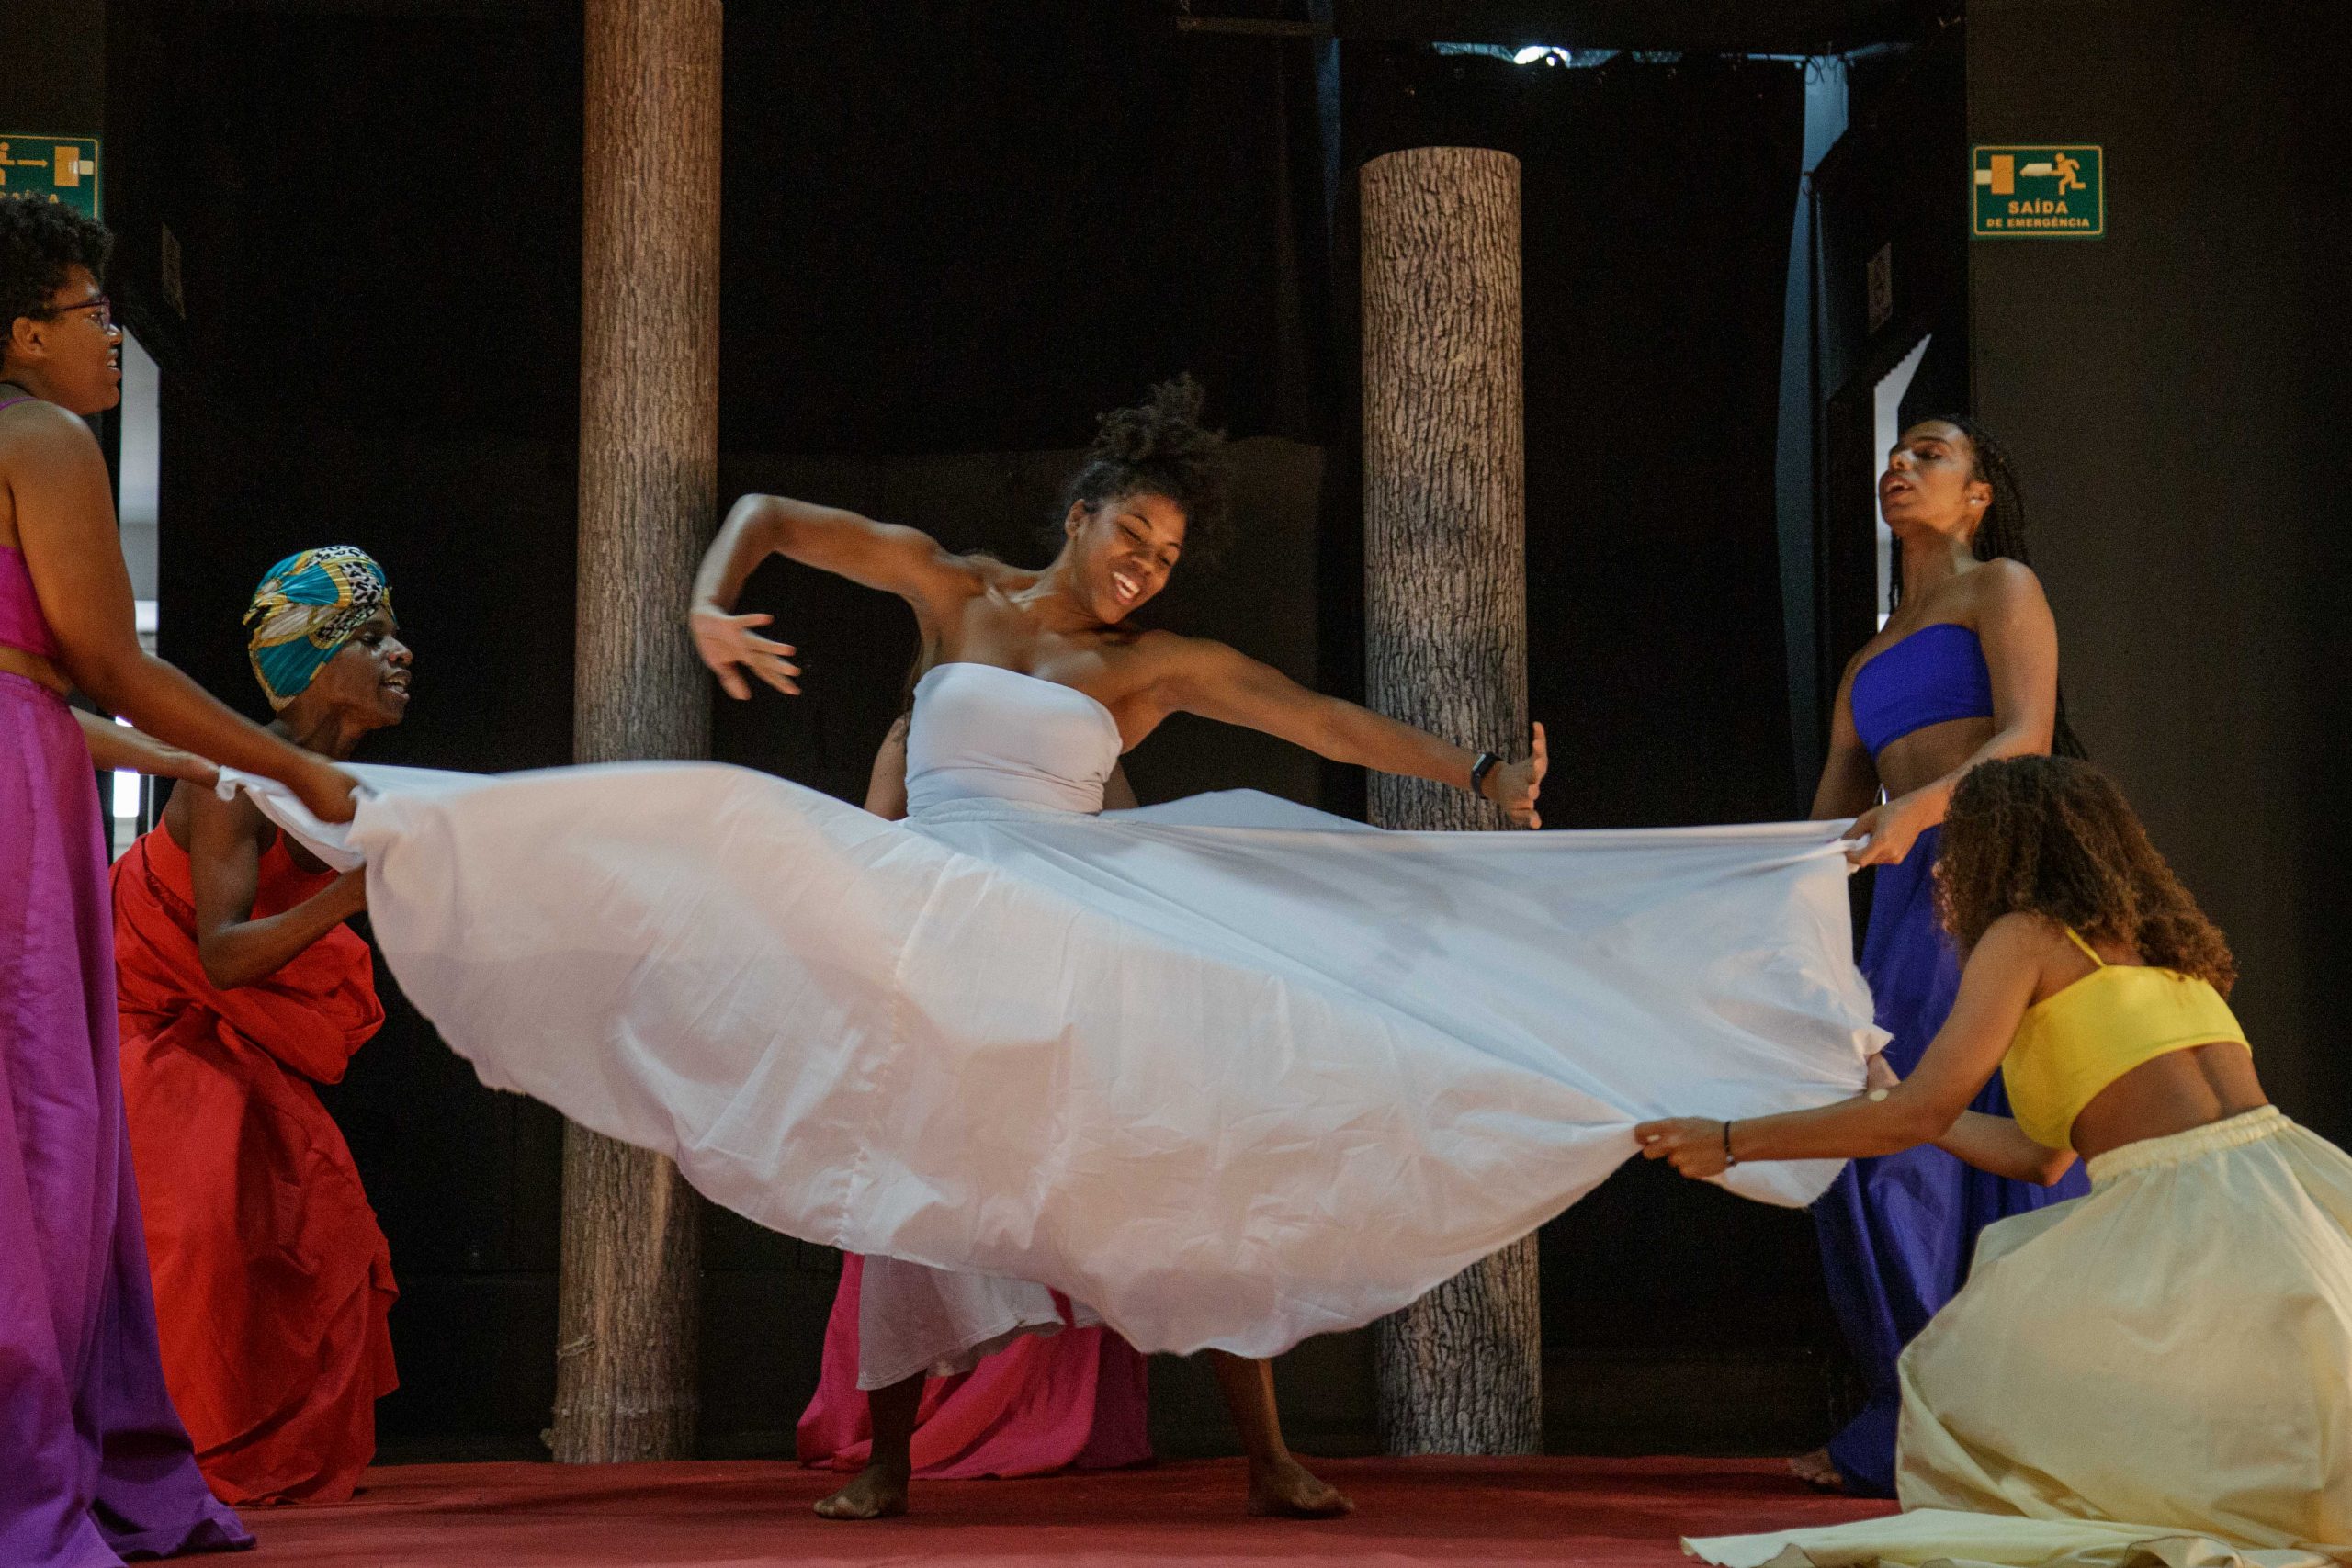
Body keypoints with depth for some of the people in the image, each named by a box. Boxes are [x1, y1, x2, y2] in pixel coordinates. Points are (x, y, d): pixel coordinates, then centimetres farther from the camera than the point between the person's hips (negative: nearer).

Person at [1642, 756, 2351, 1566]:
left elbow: (1923, 1112, -8)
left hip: (2188, 1218, -8)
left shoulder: (2024, 936, 2)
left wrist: (1732, 1141, -1)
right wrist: (1880, 1098, 39)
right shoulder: (2137, 941, 25)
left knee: (1958, 1381, 8)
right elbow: (2038, 1155, 28)